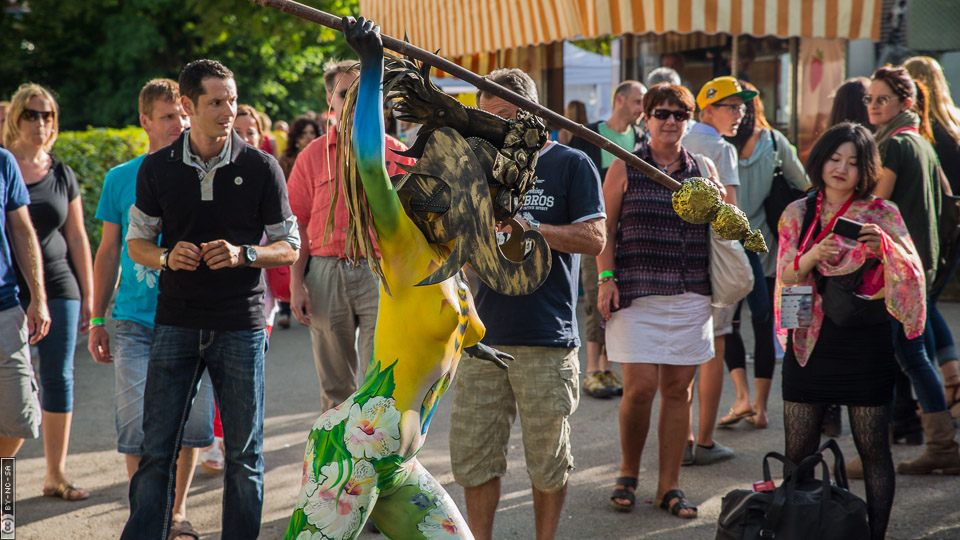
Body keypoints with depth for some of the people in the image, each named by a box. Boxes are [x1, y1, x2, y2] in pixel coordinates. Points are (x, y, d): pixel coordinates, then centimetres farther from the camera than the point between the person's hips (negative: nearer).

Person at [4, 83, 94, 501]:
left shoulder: (63, 175, 11)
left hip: (58, 288, 3)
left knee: (59, 377, 3)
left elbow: (77, 238, 13)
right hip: (10, 291, -3)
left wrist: (88, 296, 10)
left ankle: (55, 474, 12)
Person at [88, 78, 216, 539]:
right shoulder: (121, 178, 6)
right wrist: (97, 319, 9)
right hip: (135, 322, 0)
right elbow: (109, 252, 11)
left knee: (189, 421, 3)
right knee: (138, 423, -7)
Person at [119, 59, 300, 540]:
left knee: (244, 454, 4)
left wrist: (243, 255, -14)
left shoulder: (260, 167, 1)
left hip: (240, 326, -1)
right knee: (156, 448, -2)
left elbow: (289, 247, 5)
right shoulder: (157, 168, 4)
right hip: (176, 323, 1)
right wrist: (167, 257, -10)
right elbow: (136, 241, 12)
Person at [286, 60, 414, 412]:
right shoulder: (312, 156, 9)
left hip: (381, 273, -2)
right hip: (326, 273, 2)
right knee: (335, 388, 10)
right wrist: (296, 284, 0)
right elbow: (298, 225, 8)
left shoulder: (396, 154, 5)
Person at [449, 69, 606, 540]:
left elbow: (594, 238, -8)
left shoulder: (570, 165, 1)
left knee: (548, 458, 4)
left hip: (547, 341, -4)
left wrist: (528, 227, -17)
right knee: (472, 456, 3)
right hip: (483, 335, 4)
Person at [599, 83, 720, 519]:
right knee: (640, 387, -8)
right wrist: (606, 278, -5)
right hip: (637, 293, -3)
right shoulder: (625, 168, 3)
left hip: (691, 296, 3)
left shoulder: (705, 170, 10)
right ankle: (628, 475, 13)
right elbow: (604, 229, 4)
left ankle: (669, 486, 12)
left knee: (677, 388, 4)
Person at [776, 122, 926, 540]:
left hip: (865, 342, -2)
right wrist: (812, 257, -21)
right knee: (798, 451, 2)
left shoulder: (881, 213, 0)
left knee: (873, 449, 0)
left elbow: (912, 270, -8)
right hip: (810, 340, 2)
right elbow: (785, 274, -1)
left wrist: (883, 246, -27)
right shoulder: (797, 214, 8)